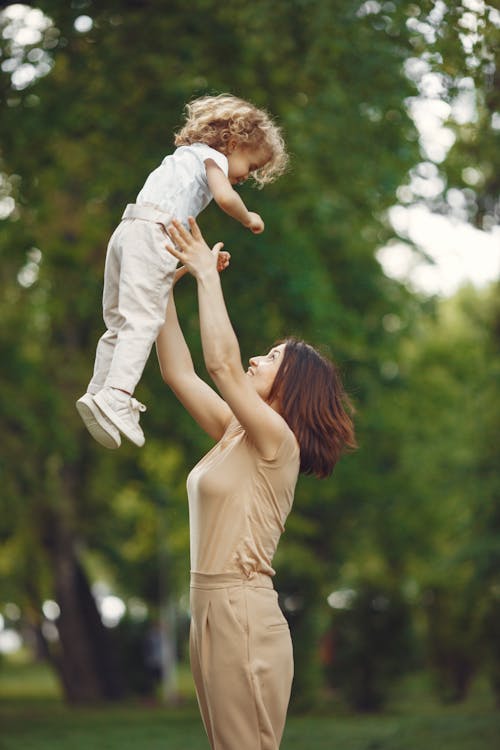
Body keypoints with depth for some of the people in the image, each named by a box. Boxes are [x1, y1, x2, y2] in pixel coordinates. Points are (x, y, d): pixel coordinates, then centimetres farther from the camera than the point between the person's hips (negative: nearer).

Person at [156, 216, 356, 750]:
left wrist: (207, 275, -12)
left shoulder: (276, 440, -9)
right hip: (210, 610, 9)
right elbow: (178, 372, 17)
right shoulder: (233, 436, 14)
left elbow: (222, 363, -21)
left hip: (242, 614, -9)